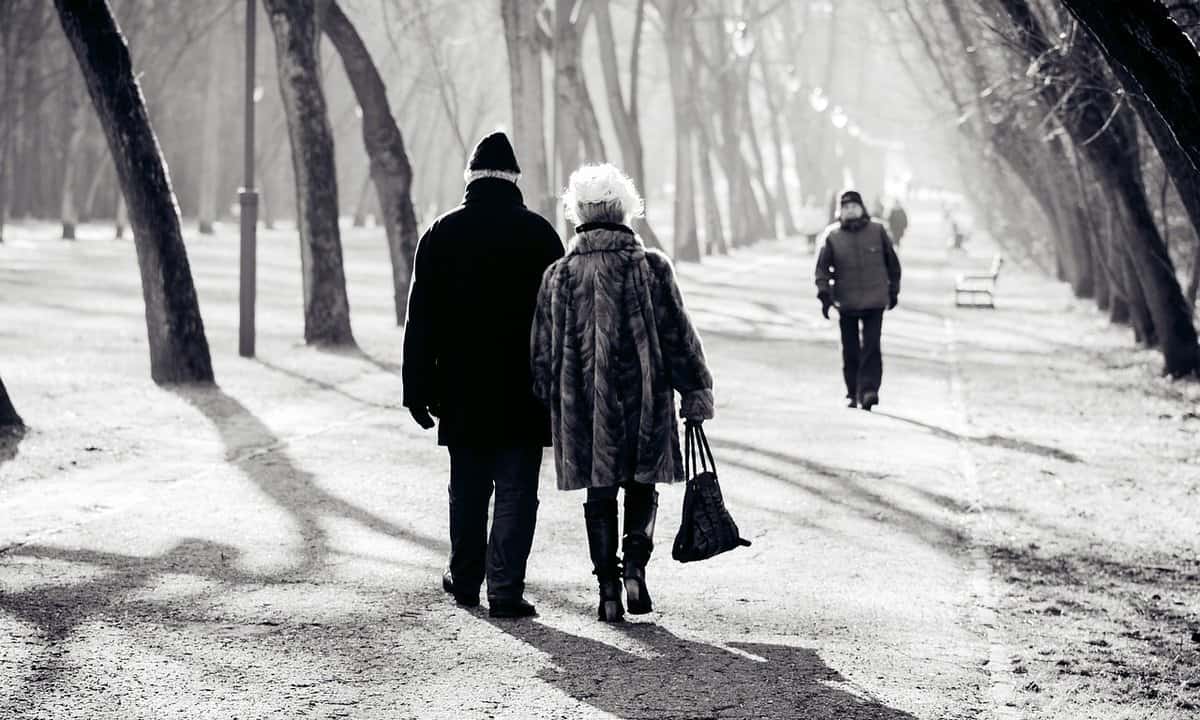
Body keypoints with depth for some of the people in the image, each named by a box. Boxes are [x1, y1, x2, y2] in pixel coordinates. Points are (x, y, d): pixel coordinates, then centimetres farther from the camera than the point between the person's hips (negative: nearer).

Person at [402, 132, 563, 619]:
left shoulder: (441, 234, 1)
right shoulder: (538, 233, -3)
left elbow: (421, 319, 1)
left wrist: (418, 389, 5)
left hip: (462, 390, 2)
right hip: (524, 392, -2)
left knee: (467, 488, 16)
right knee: (516, 491, 1)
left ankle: (465, 579, 26)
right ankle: (505, 588, -5)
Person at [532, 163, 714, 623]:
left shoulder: (559, 275, -1)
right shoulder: (651, 267, -4)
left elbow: (544, 348, 4)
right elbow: (679, 335, -3)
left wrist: (547, 404, 15)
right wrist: (696, 391, 4)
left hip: (582, 404, 1)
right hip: (645, 397, -1)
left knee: (600, 493, 9)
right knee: (642, 485, 15)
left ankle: (608, 589, 6)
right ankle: (635, 562, -7)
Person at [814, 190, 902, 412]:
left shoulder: (877, 231, 1)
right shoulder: (833, 237, 1)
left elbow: (892, 262, 11)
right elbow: (822, 268, 6)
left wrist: (894, 290, 13)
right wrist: (824, 293, -6)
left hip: (874, 301, -1)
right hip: (846, 303, 1)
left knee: (871, 347, -12)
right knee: (850, 351, 6)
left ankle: (869, 389, -14)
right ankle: (853, 393, 17)